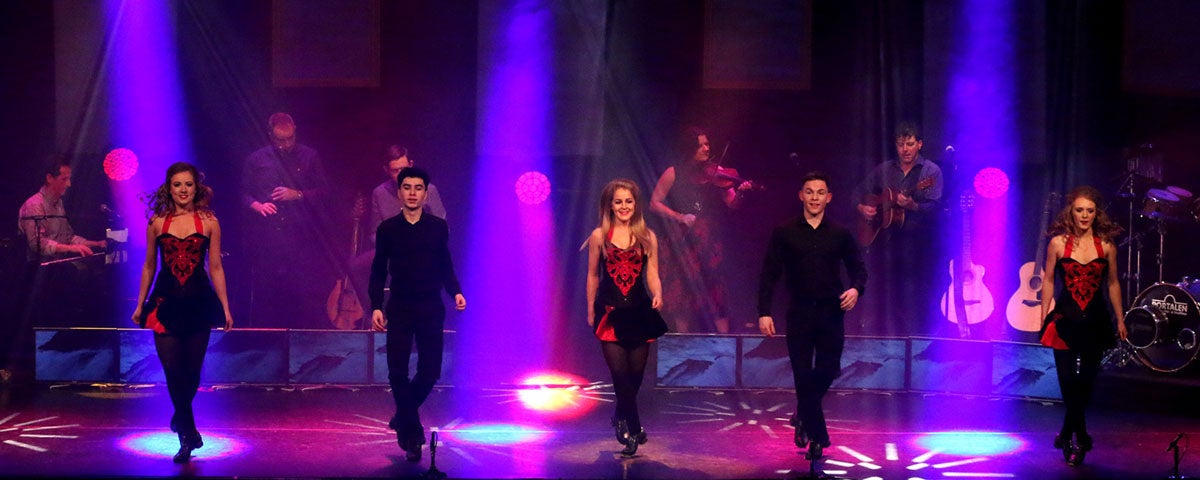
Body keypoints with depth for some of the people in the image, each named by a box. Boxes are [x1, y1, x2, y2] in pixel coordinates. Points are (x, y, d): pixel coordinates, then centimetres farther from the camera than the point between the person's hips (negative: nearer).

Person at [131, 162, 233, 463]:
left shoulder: (209, 222, 1)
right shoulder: (157, 222, 3)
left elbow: (216, 268, 4)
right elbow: (148, 266, 11)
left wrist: (226, 308, 3)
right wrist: (140, 305, 12)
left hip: (199, 303, 0)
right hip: (166, 303, 0)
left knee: (192, 371, 7)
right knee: (173, 370, -8)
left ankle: (180, 418, 35)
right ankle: (188, 434, 3)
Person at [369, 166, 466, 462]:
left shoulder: (438, 227, 2)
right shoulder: (387, 229, 1)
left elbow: (445, 267, 9)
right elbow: (378, 271, 3)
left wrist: (456, 292, -7)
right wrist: (376, 307, -7)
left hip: (431, 309, 1)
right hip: (399, 309, -1)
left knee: (430, 372, 1)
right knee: (398, 373, -5)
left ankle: (402, 418, 27)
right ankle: (411, 436, 6)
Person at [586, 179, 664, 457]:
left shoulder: (647, 237, 5)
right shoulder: (599, 236, 2)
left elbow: (652, 275, 4)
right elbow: (592, 275, 9)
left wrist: (657, 295, -17)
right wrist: (590, 311, 11)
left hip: (639, 311, 2)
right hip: (610, 312, -2)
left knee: (635, 373, 7)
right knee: (620, 373, -11)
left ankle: (622, 418, 32)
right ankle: (634, 429, -5)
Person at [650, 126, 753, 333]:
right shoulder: (674, 174, 1)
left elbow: (731, 203, -1)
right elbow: (655, 203, 1)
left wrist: (739, 193, -23)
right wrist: (679, 217, -12)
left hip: (708, 243, 1)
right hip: (681, 243, -1)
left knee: (716, 293, -6)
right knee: (683, 293, -1)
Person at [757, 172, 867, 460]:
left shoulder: (840, 234, 6)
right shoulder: (784, 233, 2)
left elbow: (858, 269, 10)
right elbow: (769, 274, 0)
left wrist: (856, 288, -13)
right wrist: (764, 312, -8)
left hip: (832, 312, 1)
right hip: (799, 313, -1)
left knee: (828, 371, -1)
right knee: (803, 376, -3)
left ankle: (803, 416, 28)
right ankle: (817, 437, 6)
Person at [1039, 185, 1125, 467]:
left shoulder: (1106, 245, 0)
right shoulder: (1058, 243, -4)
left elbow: (1112, 284, 9)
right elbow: (1048, 282, 3)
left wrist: (1120, 319, 10)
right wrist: (1044, 316, 0)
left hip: (1095, 320, 2)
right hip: (1065, 319, -1)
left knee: (1086, 380, 7)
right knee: (1068, 379, -4)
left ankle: (1067, 435, 24)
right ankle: (1080, 438, 7)